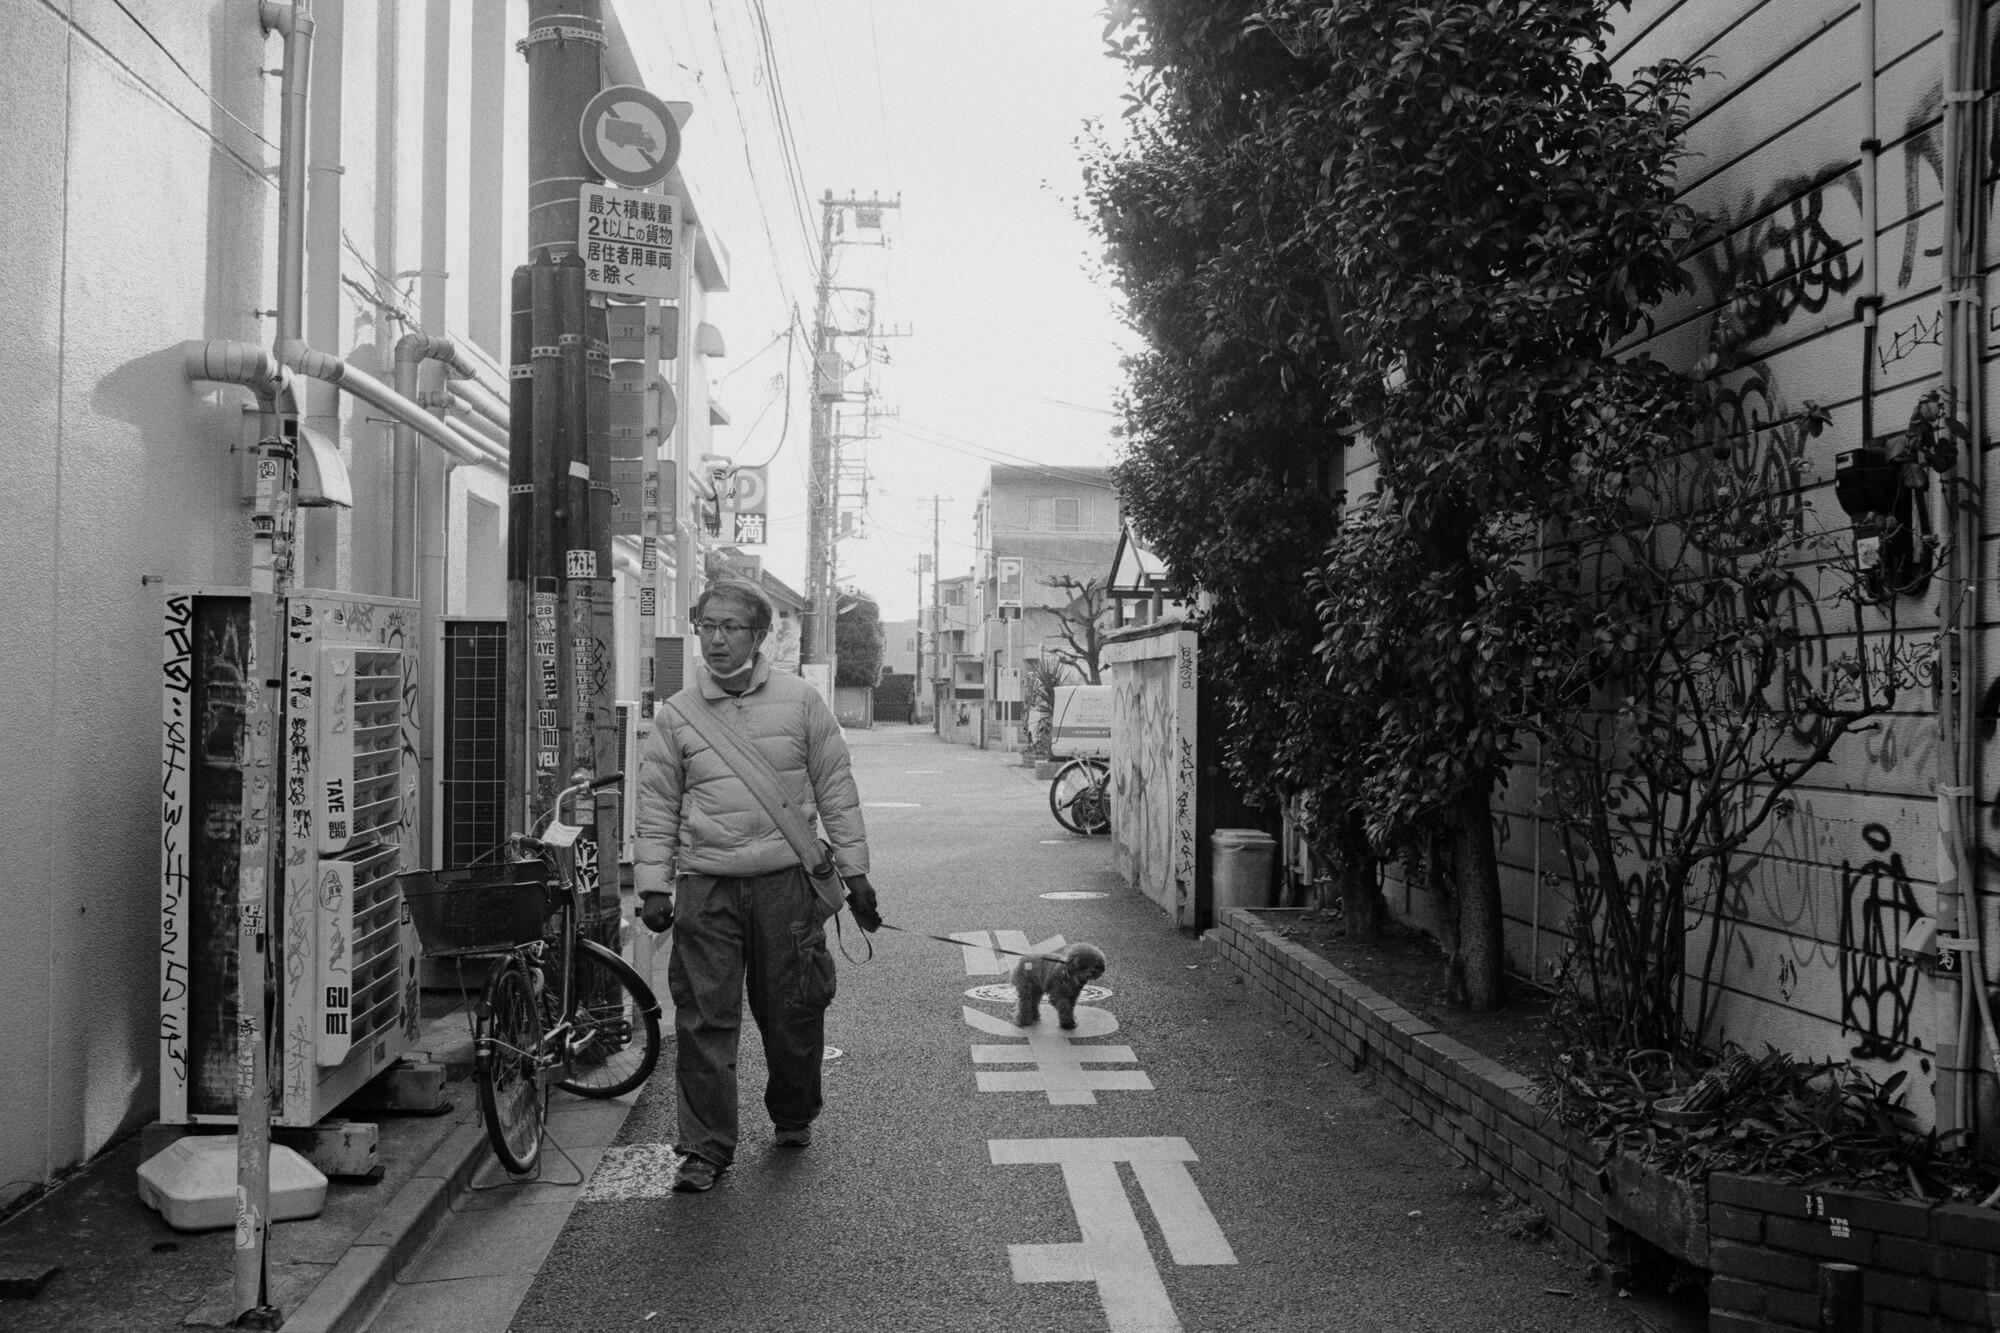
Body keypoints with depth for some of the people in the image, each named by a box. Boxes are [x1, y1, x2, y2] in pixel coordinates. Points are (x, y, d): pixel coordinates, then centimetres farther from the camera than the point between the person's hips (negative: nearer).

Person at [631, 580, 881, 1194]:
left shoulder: (800, 701, 4)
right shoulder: (676, 715, 6)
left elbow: (836, 791, 6)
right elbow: (656, 808, 8)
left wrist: (854, 872, 4)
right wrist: (653, 885, 1)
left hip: (787, 879, 0)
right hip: (705, 885, 1)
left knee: (793, 1012, 8)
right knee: (703, 1021, -1)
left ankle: (794, 1117, 32)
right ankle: (706, 1148, 9)